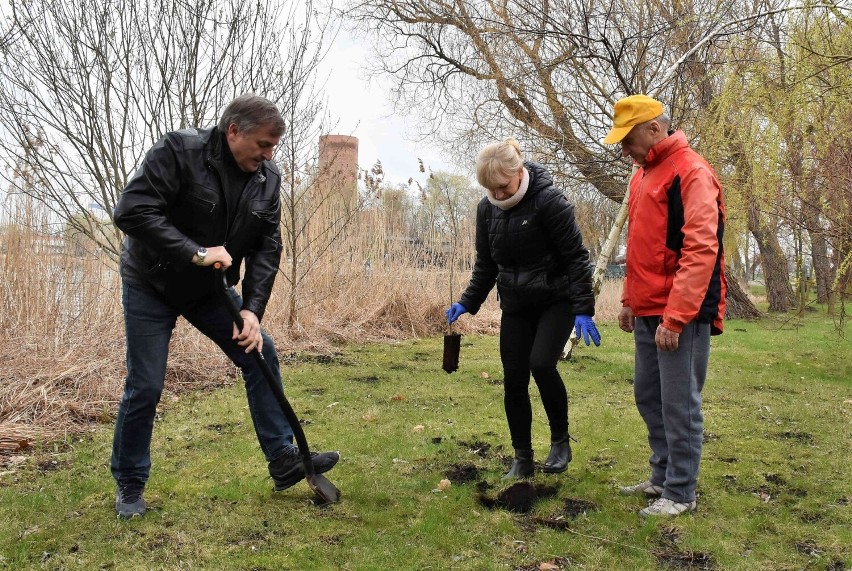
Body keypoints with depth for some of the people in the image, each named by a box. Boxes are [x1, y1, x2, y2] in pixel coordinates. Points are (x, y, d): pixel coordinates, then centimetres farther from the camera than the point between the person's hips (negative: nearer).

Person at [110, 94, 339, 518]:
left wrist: (253, 309, -19)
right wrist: (195, 252, -35)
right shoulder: (178, 150, -22)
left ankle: (284, 462, 7)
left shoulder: (267, 178, -6)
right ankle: (129, 485, 18)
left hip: (212, 290, 5)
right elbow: (131, 211, -29)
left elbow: (267, 248, -7)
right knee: (145, 386, -4)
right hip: (151, 287, -5)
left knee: (261, 355, -2)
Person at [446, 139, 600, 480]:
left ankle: (560, 440, 2)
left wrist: (583, 310, -20)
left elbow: (576, 257, -16)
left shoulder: (548, 201, -18)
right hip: (515, 306, 6)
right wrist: (468, 303, 3)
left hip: (556, 301, -5)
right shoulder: (487, 209, 0)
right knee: (514, 381, 3)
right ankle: (522, 459, 17)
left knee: (541, 364, -23)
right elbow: (486, 264, 11)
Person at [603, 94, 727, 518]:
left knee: (679, 404, -1)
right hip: (647, 313, 9)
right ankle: (662, 477, 29)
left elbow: (701, 249, -20)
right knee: (648, 397, 15)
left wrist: (675, 318, -23)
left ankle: (681, 493, 12)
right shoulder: (643, 175, 15)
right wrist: (630, 301, 17)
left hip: (681, 315, -9)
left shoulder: (691, 172, -13)